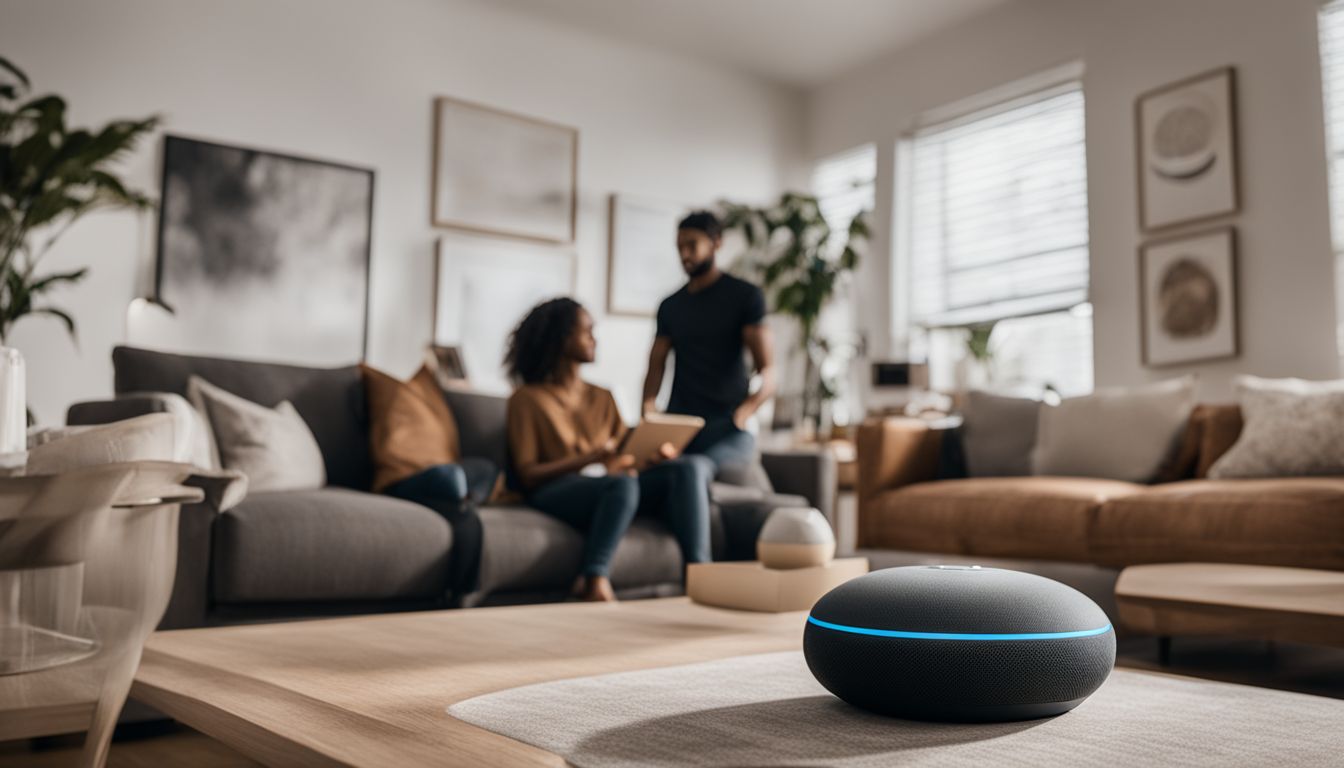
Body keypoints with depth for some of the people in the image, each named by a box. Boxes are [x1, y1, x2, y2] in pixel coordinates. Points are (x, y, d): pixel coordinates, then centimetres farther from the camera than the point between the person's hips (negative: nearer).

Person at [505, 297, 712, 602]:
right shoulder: (528, 399, 6)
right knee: (621, 483, -38)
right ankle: (594, 578, -36)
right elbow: (527, 475, -5)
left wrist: (652, 455, -9)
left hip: (611, 486, 6)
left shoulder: (602, 398, 25)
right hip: (557, 491, -6)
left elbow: (625, 457, 15)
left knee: (688, 469, -18)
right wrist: (590, 458, -17)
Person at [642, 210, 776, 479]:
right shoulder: (670, 306, 18)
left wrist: (744, 412, -25)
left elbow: (767, 371, -5)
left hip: (726, 427, -4)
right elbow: (656, 366, 13)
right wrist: (648, 408, -10)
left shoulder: (745, 296, 3)